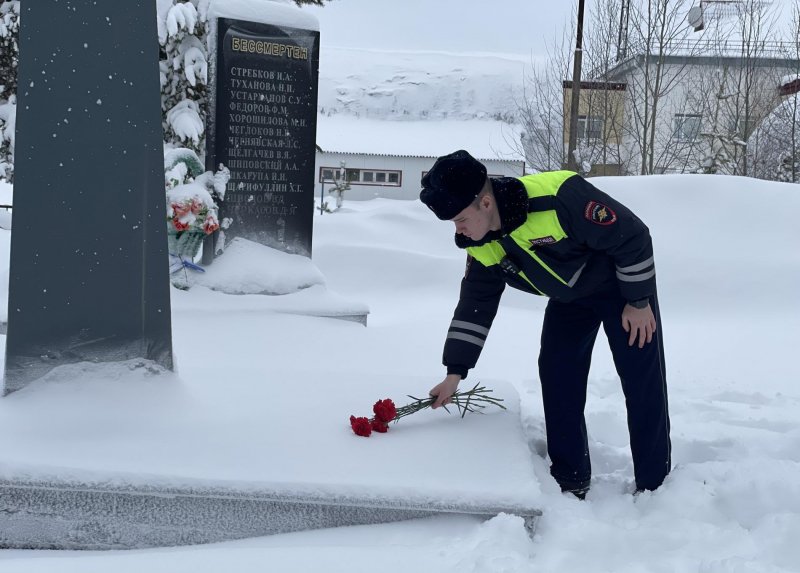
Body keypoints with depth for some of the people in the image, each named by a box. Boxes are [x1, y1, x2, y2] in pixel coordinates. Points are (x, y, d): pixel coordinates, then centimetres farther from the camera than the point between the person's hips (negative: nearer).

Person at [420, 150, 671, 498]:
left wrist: (638, 302, -19)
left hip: (621, 284, -6)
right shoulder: (481, 248, -16)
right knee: (556, 377, -1)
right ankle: (570, 481, 11)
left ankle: (654, 484, 9)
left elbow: (632, 236, -28)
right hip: (569, 297, 6)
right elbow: (474, 307, -5)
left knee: (643, 381, -4)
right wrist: (455, 373, -9)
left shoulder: (559, 197, -39)